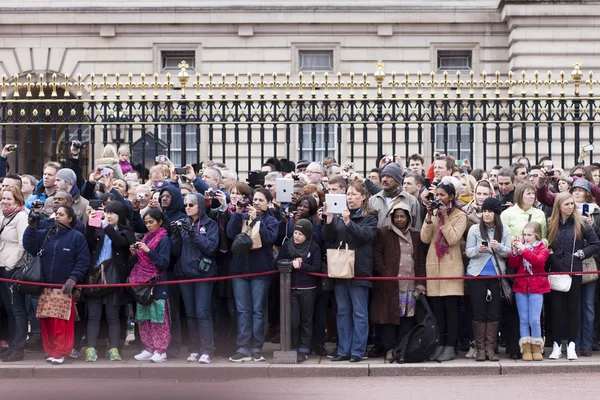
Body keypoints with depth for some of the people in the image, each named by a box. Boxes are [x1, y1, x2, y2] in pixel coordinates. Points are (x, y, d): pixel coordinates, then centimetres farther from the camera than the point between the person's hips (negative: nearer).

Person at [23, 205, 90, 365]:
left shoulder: (77, 237, 0)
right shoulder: (44, 234, 13)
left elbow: (83, 261, -5)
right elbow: (29, 246, 3)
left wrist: (73, 279, -15)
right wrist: (31, 226, -5)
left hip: (65, 287, -4)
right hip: (46, 287, 4)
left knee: (62, 322, -5)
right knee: (47, 322, 7)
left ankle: (60, 352, 3)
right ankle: (50, 350, 17)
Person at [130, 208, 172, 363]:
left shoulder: (164, 239, -7)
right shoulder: (146, 237, 14)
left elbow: (164, 263, -15)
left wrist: (148, 250, -20)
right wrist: (135, 254, 0)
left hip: (157, 284, -7)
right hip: (143, 282, 7)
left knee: (158, 318, -4)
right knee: (144, 318, 8)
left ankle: (161, 351, 1)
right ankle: (149, 349, 15)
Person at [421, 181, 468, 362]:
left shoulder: (460, 216, 0)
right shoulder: (433, 213, 12)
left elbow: (453, 239, -13)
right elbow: (425, 238, 1)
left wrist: (445, 217, -13)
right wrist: (429, 216, -6)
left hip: (451, 266, -4)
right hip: (434, 265, 4)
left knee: (450, 306, -4)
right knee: (436, 307, 5)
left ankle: (450, 347, 0)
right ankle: (440, 345, 11)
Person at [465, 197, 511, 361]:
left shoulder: (504, 230, 4)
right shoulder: (475, 229, 0)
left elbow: (508, 252, 1)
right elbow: (468, 251, -1)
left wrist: (499, 247, -20)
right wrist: (478, 250, -22)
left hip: (496, 275, 1)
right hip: (477, 275, -1)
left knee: (494, 312, 2)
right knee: (479, 311, 0)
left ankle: (490, 348, 9)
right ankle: (480, 348, 7)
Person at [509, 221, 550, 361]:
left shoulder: (542, 248, 0)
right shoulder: (521, 246, 6)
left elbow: (538, 261, -21)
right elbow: (512, 265, -1)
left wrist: (523, 250, -29)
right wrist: (514, 252, -17)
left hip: (536, 287, -2)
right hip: (520, 286, 2)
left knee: (534, 320, -4)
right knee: (523, 319, 4)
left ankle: (536, 348, 8)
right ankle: (526, 349, 9)